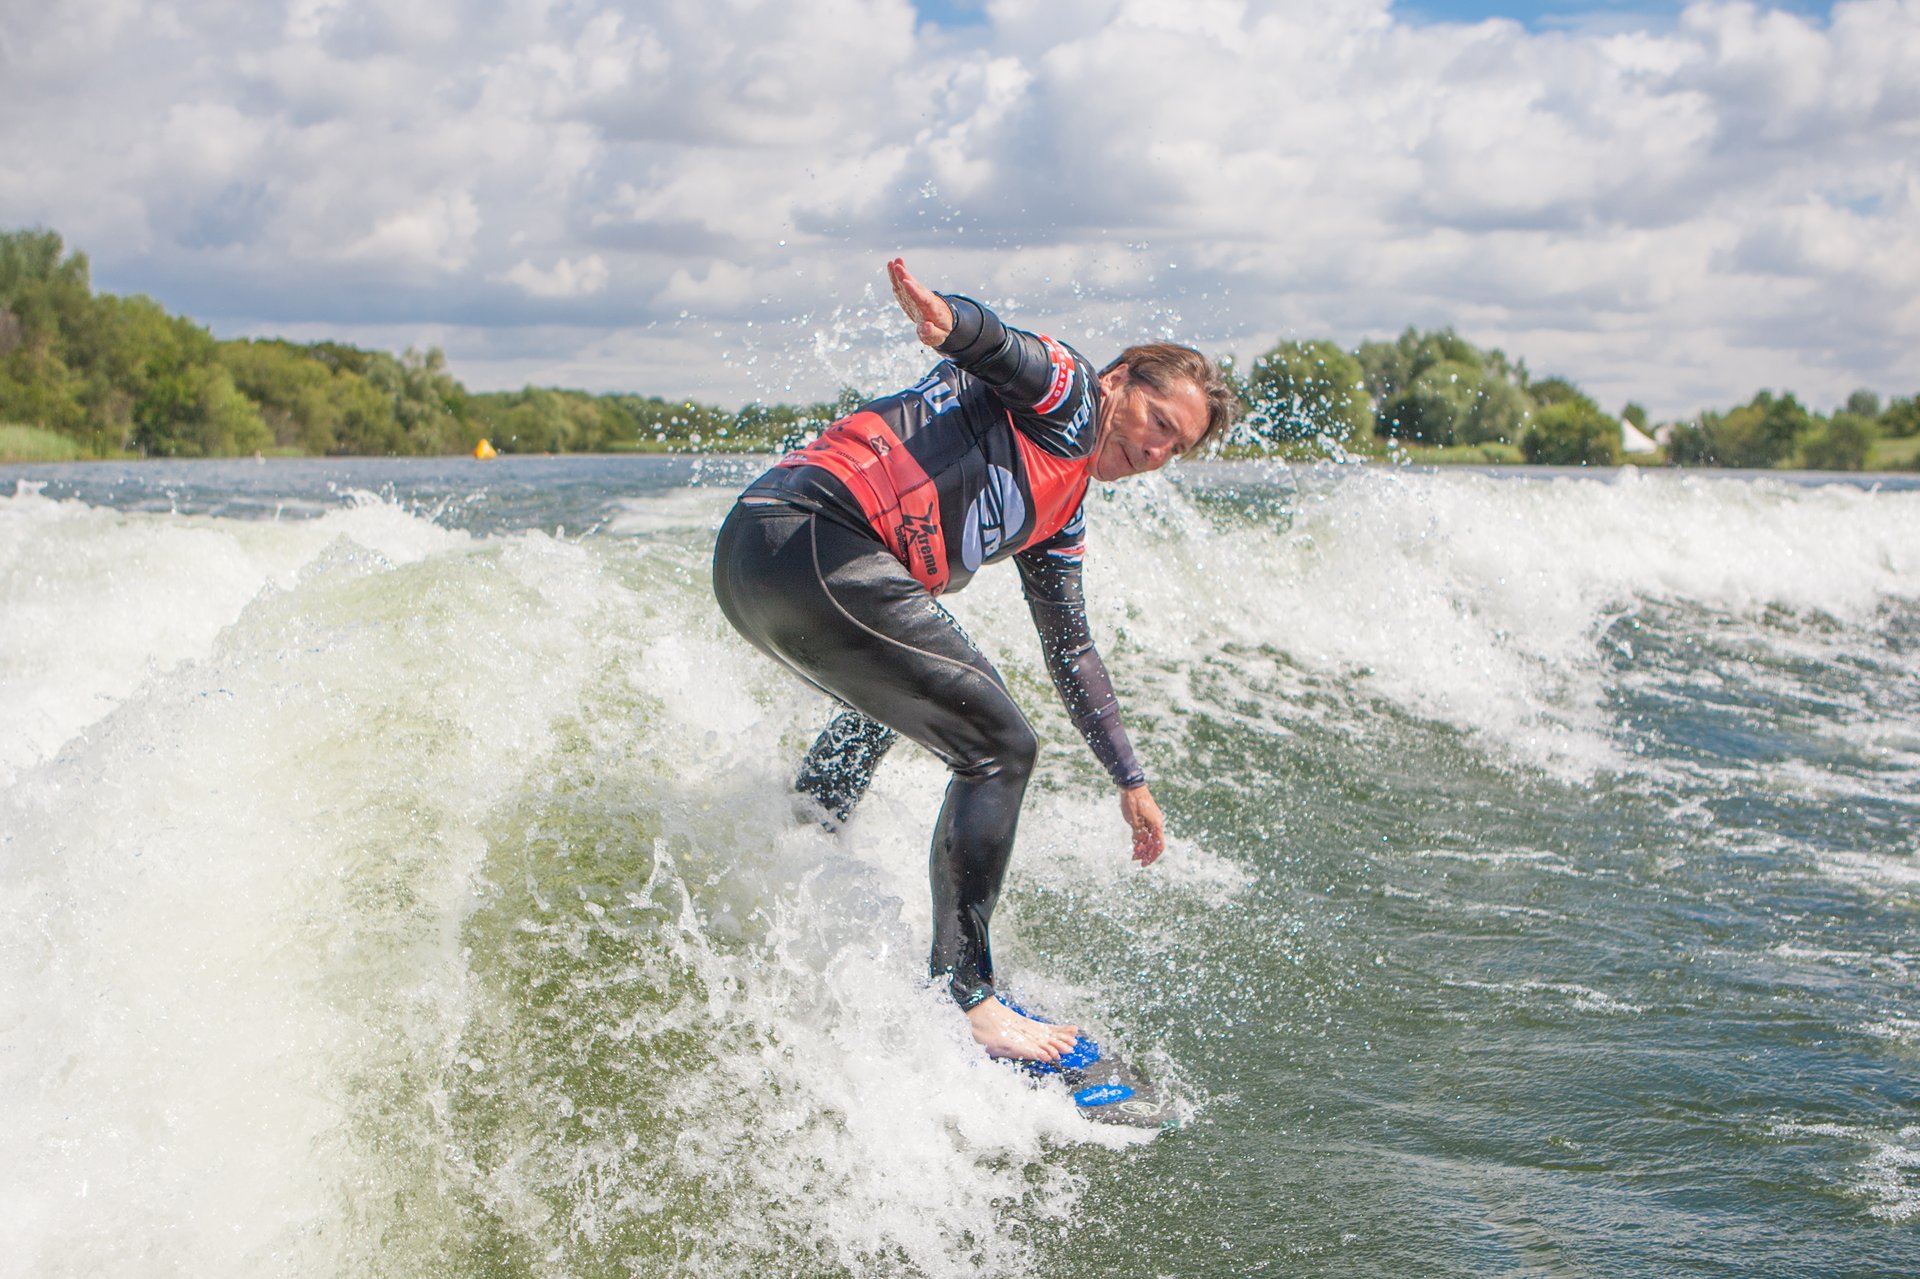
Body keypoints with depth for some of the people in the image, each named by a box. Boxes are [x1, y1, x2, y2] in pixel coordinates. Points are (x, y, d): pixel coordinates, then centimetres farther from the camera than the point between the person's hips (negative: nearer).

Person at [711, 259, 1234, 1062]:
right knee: (998, 749, -7)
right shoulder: (1063, 392, 5)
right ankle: (960, 997, -5)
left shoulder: (1060, 516, 29)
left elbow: (1070, 651, 36)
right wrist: (944, 321, -42)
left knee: (893, 692, 39)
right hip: (808, 539, -11)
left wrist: (1130, 780, 36)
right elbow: (998, 345, -18)